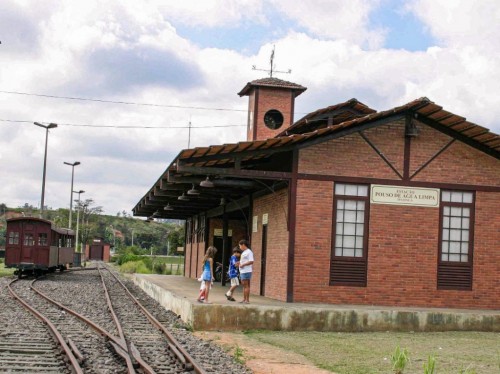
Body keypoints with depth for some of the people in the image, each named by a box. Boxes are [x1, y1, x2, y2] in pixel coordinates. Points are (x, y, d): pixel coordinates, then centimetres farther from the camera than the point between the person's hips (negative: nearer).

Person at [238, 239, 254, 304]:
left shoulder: (249, 252, -12)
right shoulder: (243, 252, 19)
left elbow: (251, 261, -20)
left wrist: (243, 264, -18)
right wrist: (239, 263, 10)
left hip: (246, 271, -10)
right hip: (242, 271, 10)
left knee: (246, 285, -8)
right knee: (244, 285, 13)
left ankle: (247, 300, -6)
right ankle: (244, 299, 19)